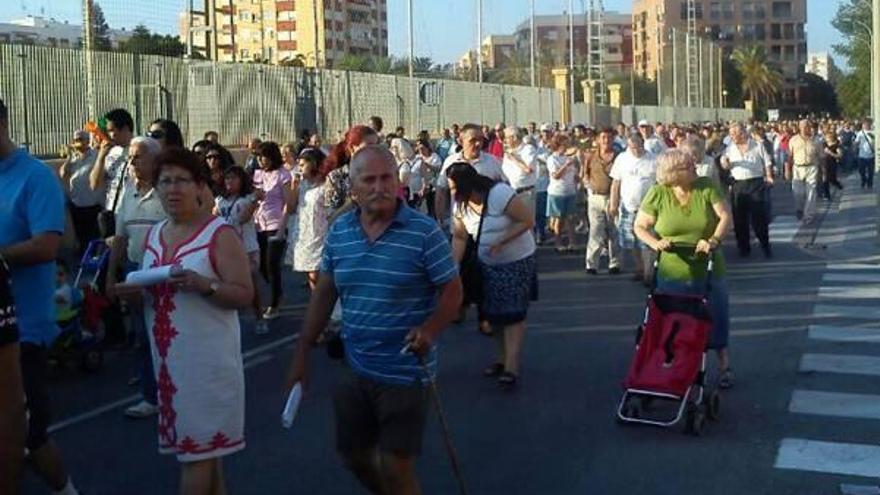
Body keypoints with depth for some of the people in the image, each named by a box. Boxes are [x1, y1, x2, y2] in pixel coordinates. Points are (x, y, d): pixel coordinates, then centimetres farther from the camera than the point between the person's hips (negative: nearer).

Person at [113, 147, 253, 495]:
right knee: (204, 445, 14)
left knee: (197, 447, -2)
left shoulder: (220, 234, -9)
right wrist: (134, 292, -1)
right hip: (167, 355, 7)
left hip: (207, 357, -6)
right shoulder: (153, 234, 12)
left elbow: (244, 295, -12)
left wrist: (204, 284, -27)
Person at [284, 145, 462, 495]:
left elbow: (452, 290, -10)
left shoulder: (424, 232, -14)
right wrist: (302, 354, 9)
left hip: (405, 371, -5)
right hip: (354, 369, 5)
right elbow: (323, 294, 9)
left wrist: (430, 330, -28)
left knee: (395, 467, 3)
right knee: (354, 453, 19)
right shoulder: (339, 232, 1)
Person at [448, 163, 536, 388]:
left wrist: (501, 242, -27)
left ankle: (511, 365, -12)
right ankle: (502, 356, 25)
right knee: (492, 311, 10)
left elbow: (528, 220, -23)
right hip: (487, 263, 7)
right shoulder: (461, 205, -6)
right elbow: (459, 237, -2)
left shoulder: (499, 194, -26)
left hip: (517, 261, -6)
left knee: (512, 312, -10)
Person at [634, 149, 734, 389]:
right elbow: (640, 227, -2)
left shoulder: (707, 187, -5)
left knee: (716, 318, 9)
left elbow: (726, 216, -7)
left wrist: (714, 240, -23)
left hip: (708, 270, 1)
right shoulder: (657, 194, -7)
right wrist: (655, 243, -20)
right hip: (672, 273, 0)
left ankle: (725, 367, 26)